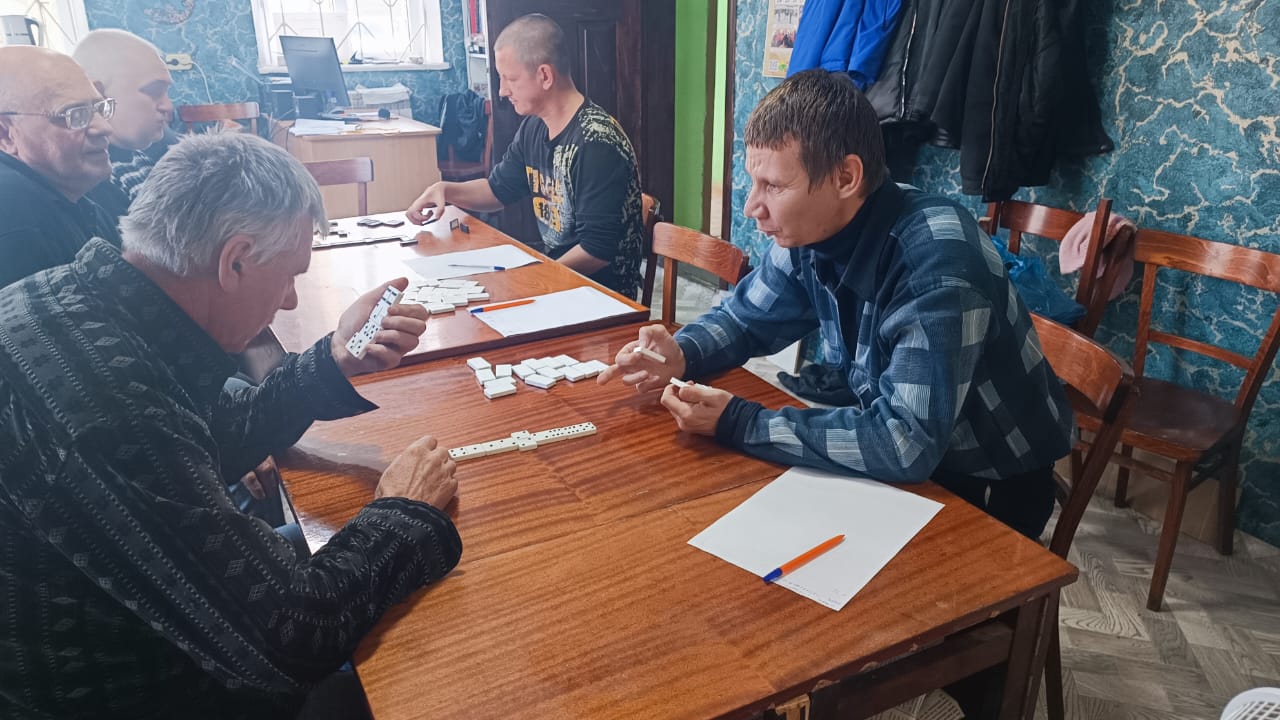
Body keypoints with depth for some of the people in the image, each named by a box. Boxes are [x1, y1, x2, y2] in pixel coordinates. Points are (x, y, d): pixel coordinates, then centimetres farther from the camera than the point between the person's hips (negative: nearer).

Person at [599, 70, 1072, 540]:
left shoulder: (936, 260, -32)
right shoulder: (810, 230, -10)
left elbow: (907, 443, -36)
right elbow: (746, 316, 6)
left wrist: (736, 424, -32)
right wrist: (680, 356, -15)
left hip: (991, 485, -6)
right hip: (895, 458, 6)